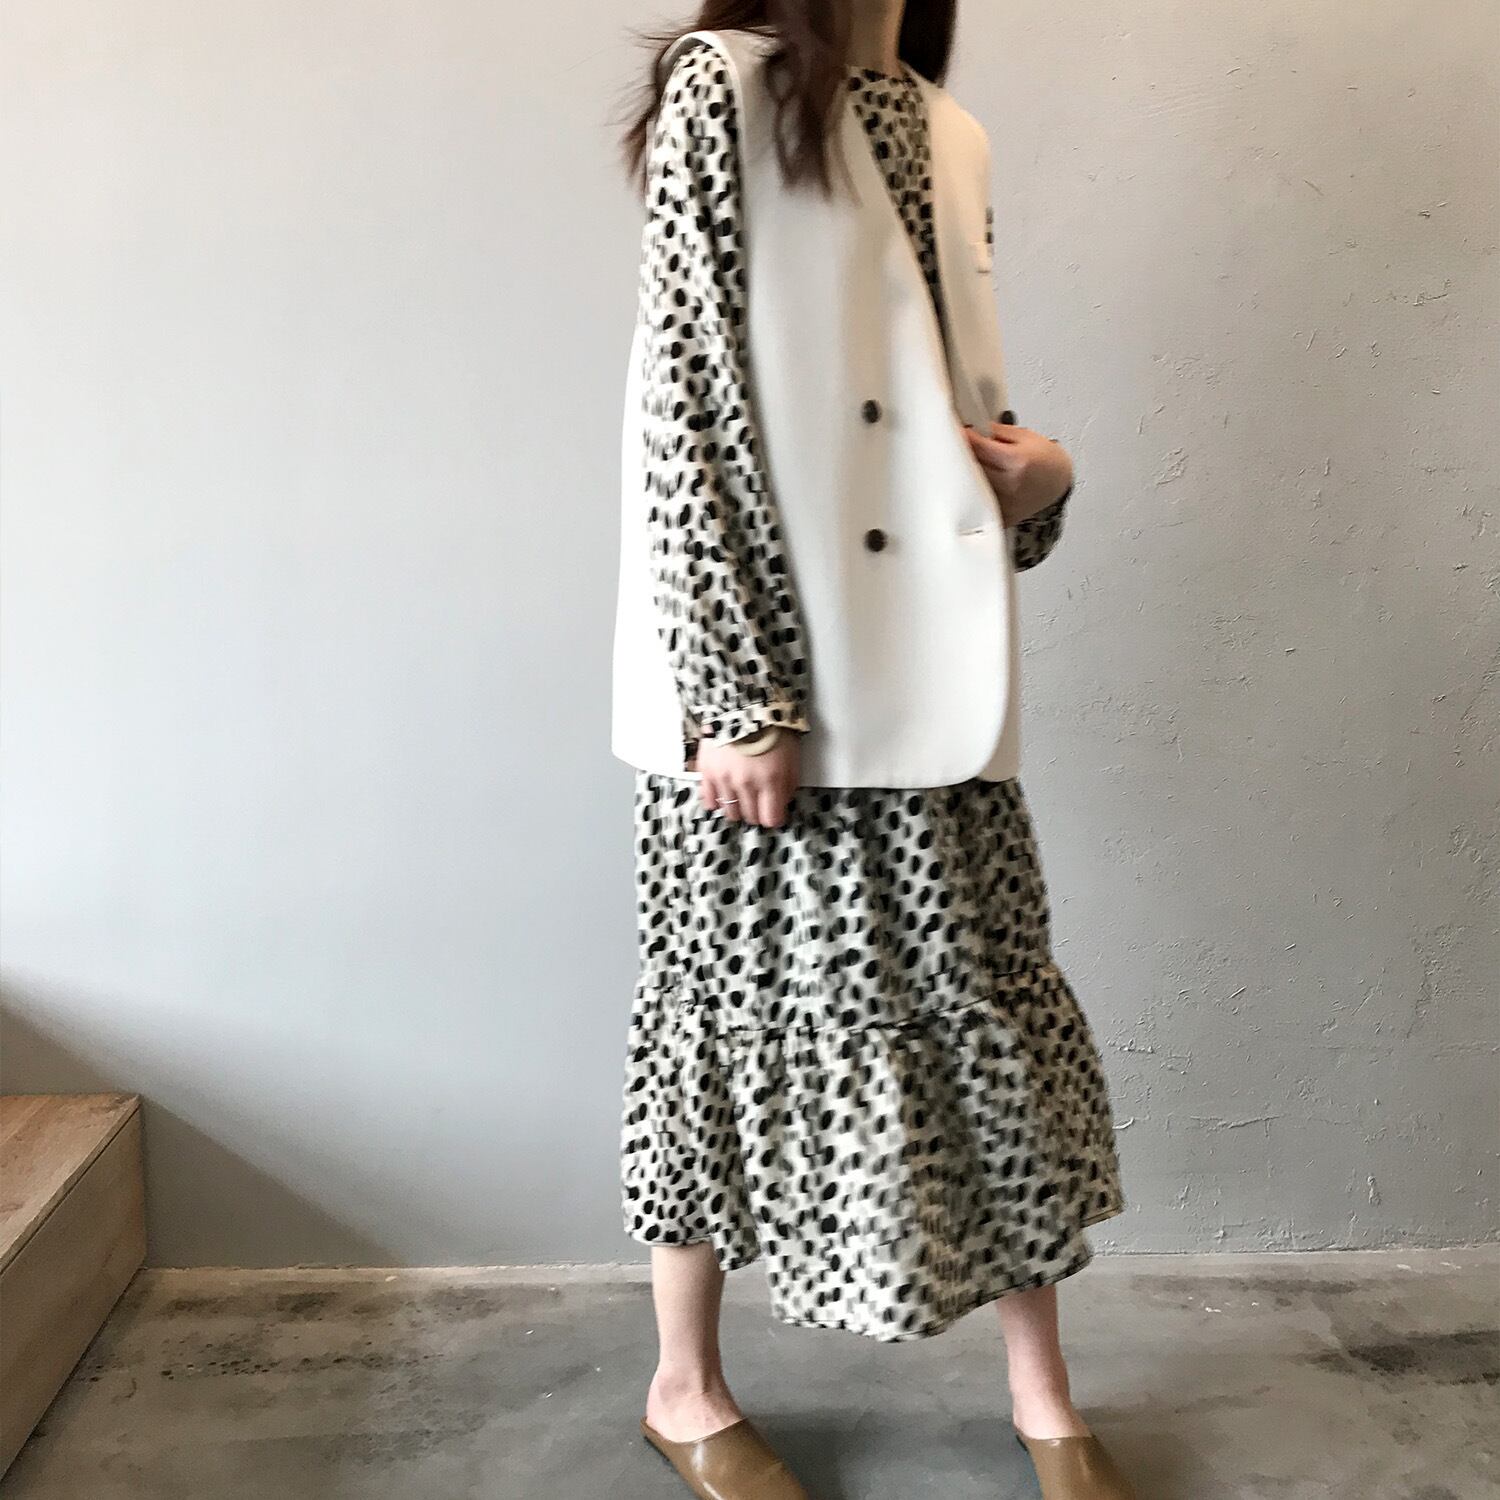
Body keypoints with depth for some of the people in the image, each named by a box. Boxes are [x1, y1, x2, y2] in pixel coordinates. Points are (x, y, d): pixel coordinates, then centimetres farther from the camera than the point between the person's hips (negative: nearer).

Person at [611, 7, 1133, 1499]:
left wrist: (1040, 469, 0)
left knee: (994, 1002, 10)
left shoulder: (950, 135, 16)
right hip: (762, 676, -6)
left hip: (930, 676, 7)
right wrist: (736, 695, -17)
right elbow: (682, 401, -12)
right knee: (750, 1011, 5)